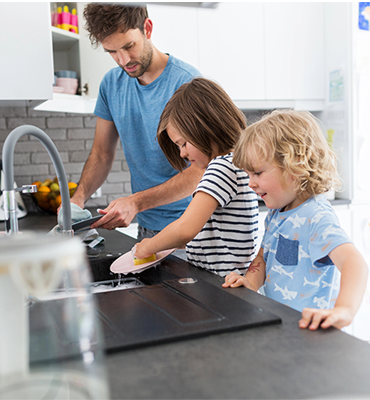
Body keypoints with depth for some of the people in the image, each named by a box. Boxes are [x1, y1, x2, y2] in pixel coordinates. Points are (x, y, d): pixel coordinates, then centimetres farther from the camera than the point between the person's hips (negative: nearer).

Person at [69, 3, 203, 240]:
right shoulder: (111, 83, 3)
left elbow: (200, 169, -20)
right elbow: (102, 154, 8)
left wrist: (136, 202, -28)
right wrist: (79, 197, -10)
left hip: (190, 226, -5)